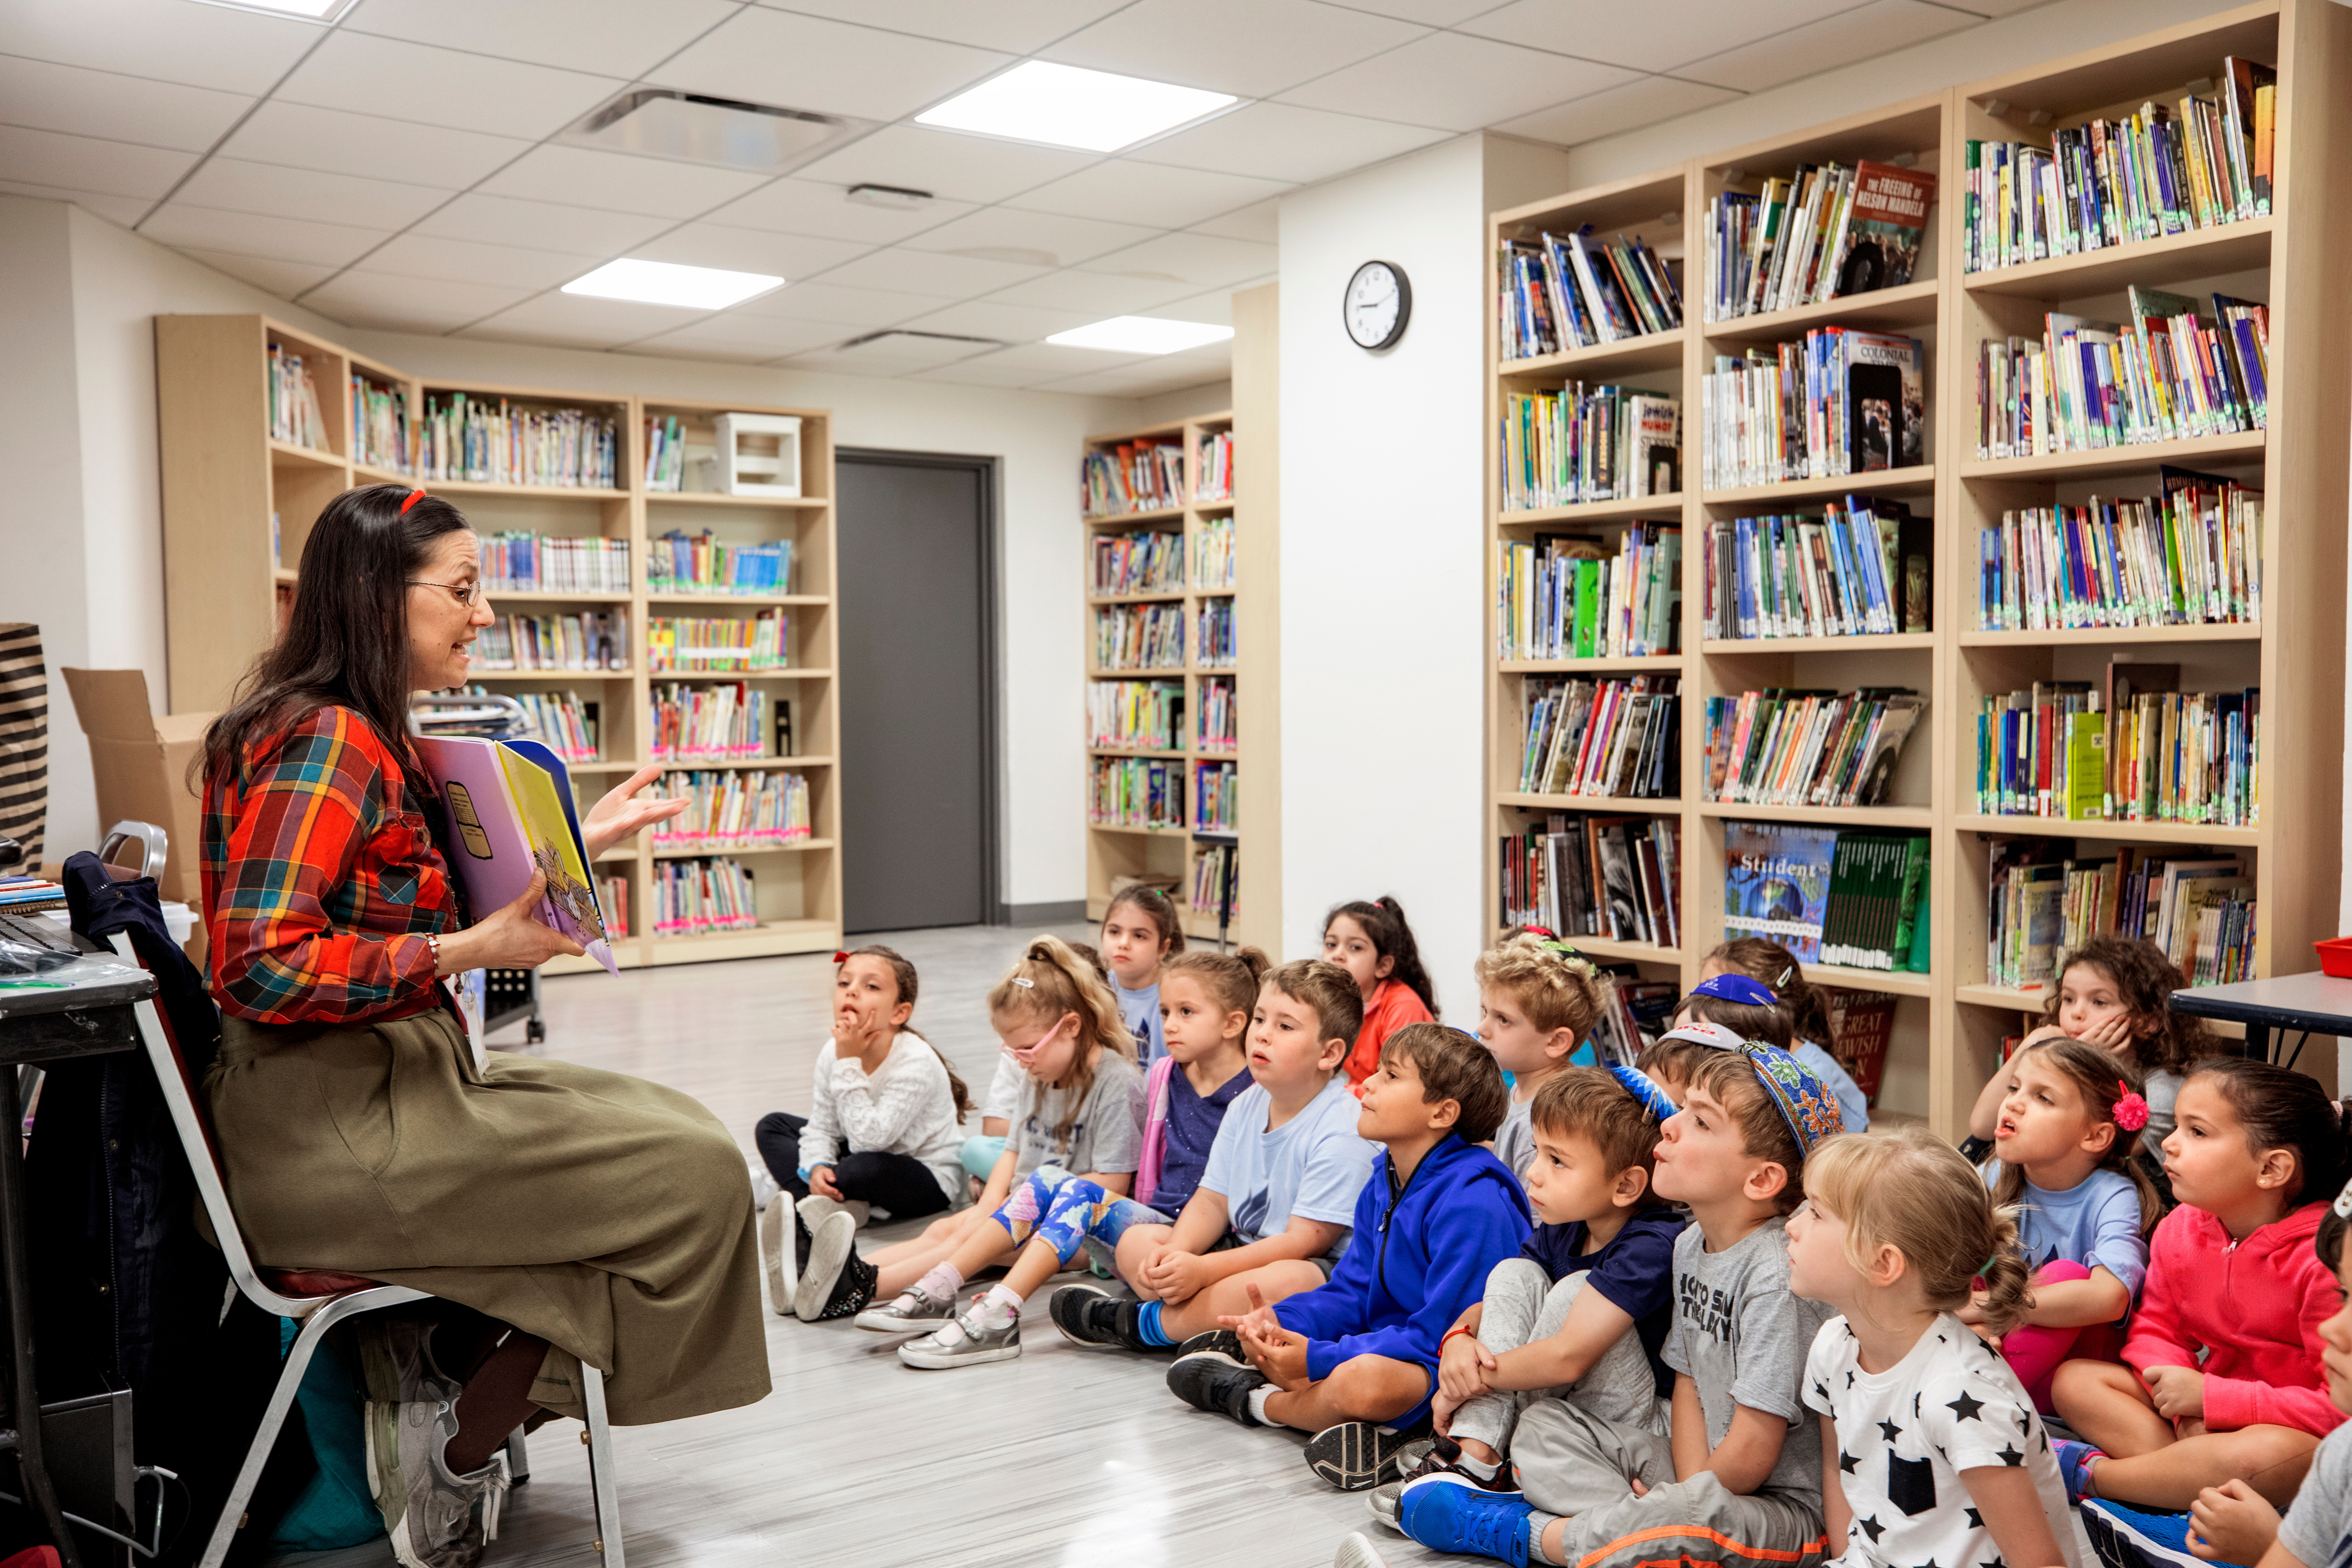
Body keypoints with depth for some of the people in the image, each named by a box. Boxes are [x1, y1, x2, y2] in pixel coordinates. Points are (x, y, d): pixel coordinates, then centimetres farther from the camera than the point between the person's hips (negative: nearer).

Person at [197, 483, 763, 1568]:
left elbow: (446, 907, 20)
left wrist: (575, 841, 14)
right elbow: (262, 967, -26)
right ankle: (448, 1478, 4)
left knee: (675, 1125, 15)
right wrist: (472, 950, -25)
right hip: (333, 1129, -10)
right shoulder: (323, 740, -18)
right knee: (693, 1173, -8)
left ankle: (431, 1378, 11)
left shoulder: (375, 740, 14)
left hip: (386, 1089, 10)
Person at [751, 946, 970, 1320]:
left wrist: (849, 1063, -31)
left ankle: (794, 1201, -22)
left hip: (929, 1180, -8)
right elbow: (821, 1128, -1)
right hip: (859, 1166, 8)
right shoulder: (832, 1052, -7)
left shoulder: (916, 1062, -27)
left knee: (873, 1169, -41)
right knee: (773, 1126, -1)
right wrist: (817, 1169, -23)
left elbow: (870, 1138, -32)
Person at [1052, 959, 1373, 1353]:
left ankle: (1138, 1324, -22)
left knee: (1287, 1282, -41)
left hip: (1325, 1270, -8)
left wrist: (1203, 1270, -27)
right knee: (1135, 1243, 1)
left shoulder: (1343, 1132, -20)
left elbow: (1304, 1240, -23)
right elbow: (1212, 1201, 6)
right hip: (1246, 1248, 8)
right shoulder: (1246, 1106, 5)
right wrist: (1175, 1254, -16)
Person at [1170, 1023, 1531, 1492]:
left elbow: (1445, 1334, -26)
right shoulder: (1386, 1180, 6)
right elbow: (1353, 1291, 10)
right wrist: (1281, 1321, -10)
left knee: (1361, 1382, -36)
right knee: (1265, 1335, 6)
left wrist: (1321, 1357, -26)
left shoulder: (1472, 1203, -24)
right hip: (1392, 1346, 9)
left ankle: (1264, 1403, -8)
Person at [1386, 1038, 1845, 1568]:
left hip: (1784, 1508, -9)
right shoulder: (1690, 1245, 5)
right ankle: (1642, 1523, -14)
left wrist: (1691, 1501, -7)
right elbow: (1688, 1383, 7)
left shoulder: (1776, 1274, -23)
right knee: (1543, 1423, 10)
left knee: (1700, 1514, -40)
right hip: (1705, 1472, 9)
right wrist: (1688, 1491, -8)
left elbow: (1753, 1454, -22)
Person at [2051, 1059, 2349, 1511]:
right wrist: (2186, 1404, -15)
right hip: (2203, 1410, 7)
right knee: (2074, 1379, -6)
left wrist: (2211, 1397, -23)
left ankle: (2090, 1473, -20)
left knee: (2266, 1456, -41)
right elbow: (2155, 1331, 7)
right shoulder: (2180, 1229, -1)